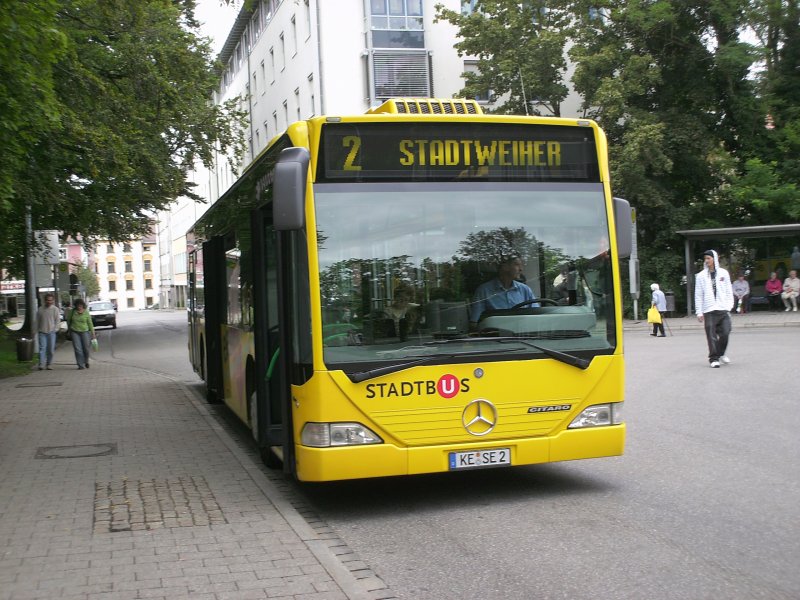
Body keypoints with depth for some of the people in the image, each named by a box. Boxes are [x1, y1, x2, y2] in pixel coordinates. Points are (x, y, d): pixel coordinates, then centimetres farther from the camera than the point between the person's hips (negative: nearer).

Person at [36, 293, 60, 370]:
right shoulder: (40, 309, 9)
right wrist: (37, 329, 7)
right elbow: (37, 321, 15)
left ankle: (49, 364, 12)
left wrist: (55, 329, -6)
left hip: (51, 332, -1)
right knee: (42, 348, -10)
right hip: (42, 332, 1)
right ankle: (41, 364, -15)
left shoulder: (55, 309, 3)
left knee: (51, 349, 3)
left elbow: (58, 321, 2)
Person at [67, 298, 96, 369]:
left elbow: (90, 323, 2)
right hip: (75, 332, 0)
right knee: (78, 349, -6)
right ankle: (80, 365, -2)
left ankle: (86, 361, 28)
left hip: (84, 332, 0)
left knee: (86, 348, 0)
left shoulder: (86, 312, 0)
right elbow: (68, 321, 15)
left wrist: (93, 333, 0)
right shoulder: (72, 312, 1)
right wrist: (69, 330, 20)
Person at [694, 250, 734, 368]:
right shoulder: (701, 276, 5)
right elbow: (698, 295, 4)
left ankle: (721, 354, 19)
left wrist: (729, 306, 2)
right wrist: (699, 312, 0)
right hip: (709, 310, -1)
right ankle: (714, 358, 4)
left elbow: (729, 291, 12)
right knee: (712, 336, -4)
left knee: (725, 333, -4)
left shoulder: (723, 273, 9)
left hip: (723, 309, 1)